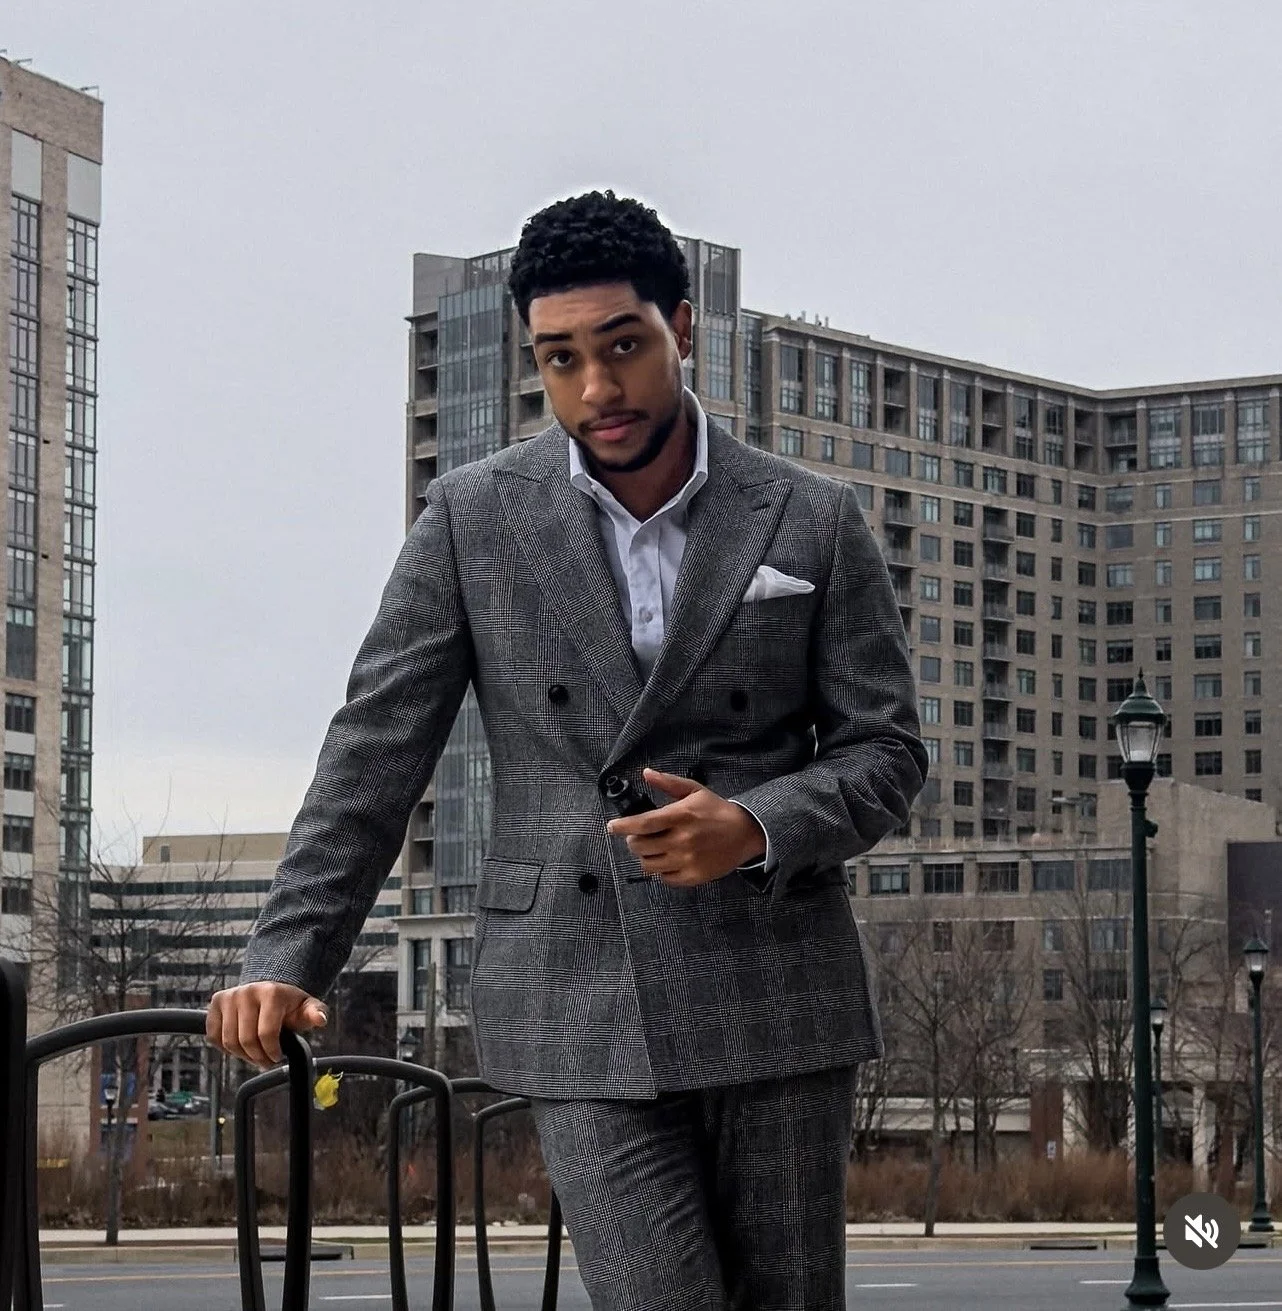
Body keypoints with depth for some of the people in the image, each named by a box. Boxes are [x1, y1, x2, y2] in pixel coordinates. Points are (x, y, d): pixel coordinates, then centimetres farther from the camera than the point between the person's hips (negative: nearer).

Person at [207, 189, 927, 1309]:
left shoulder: (814, 522, 4)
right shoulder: (475, 517, 4)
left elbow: (885, 753, 6)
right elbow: (376, 752, 5)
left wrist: (756, 827, -15)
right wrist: (287, 961, -4)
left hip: (775, 995, 1)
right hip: (581, 1007, -1)